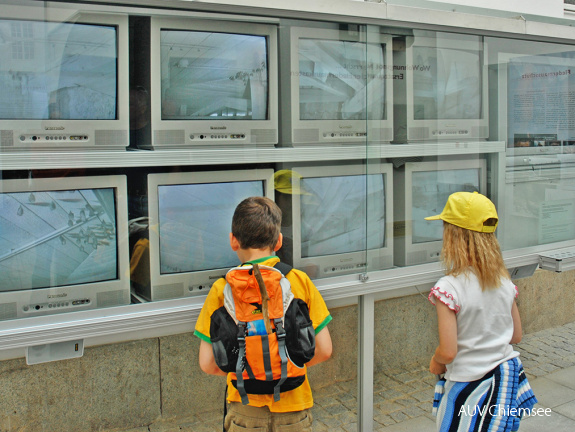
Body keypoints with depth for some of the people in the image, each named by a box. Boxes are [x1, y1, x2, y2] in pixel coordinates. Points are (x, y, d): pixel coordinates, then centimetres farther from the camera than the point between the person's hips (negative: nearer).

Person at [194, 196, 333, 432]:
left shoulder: (222, 289, -10)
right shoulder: (300, 280, -8)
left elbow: (207, 364, -8)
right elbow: (324, 349, -6)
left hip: (245, 410, -1)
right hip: (294, 409, 1)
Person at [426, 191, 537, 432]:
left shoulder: (448, 288, -22)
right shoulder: (505, 282, -3)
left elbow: (447, 352, -22)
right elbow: (516, 336, 7)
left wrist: (436, 363, -1)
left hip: (470, 388, -5)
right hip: (507, 379, 6)